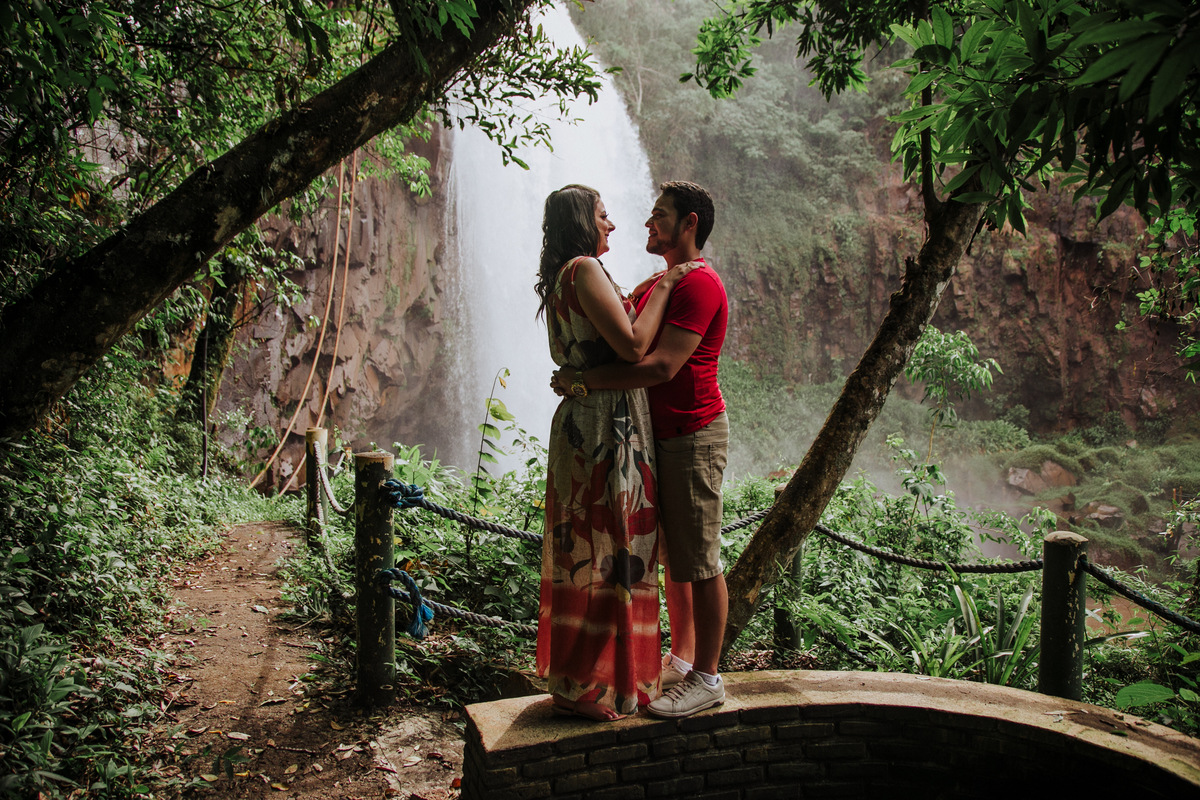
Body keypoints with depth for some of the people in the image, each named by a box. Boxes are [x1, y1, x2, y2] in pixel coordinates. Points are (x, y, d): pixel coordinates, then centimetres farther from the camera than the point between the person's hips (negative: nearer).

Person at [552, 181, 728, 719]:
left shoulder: (699, 284, -15)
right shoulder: (655, 284, 18)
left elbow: (662, 366, -25)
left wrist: (584, 381, -21)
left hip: (694, 436, -10)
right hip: (661, 436, 10)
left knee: (699, 561, -2)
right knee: (672, 556, 16)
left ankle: (706, 678, 9)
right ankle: (681, 657, 28)